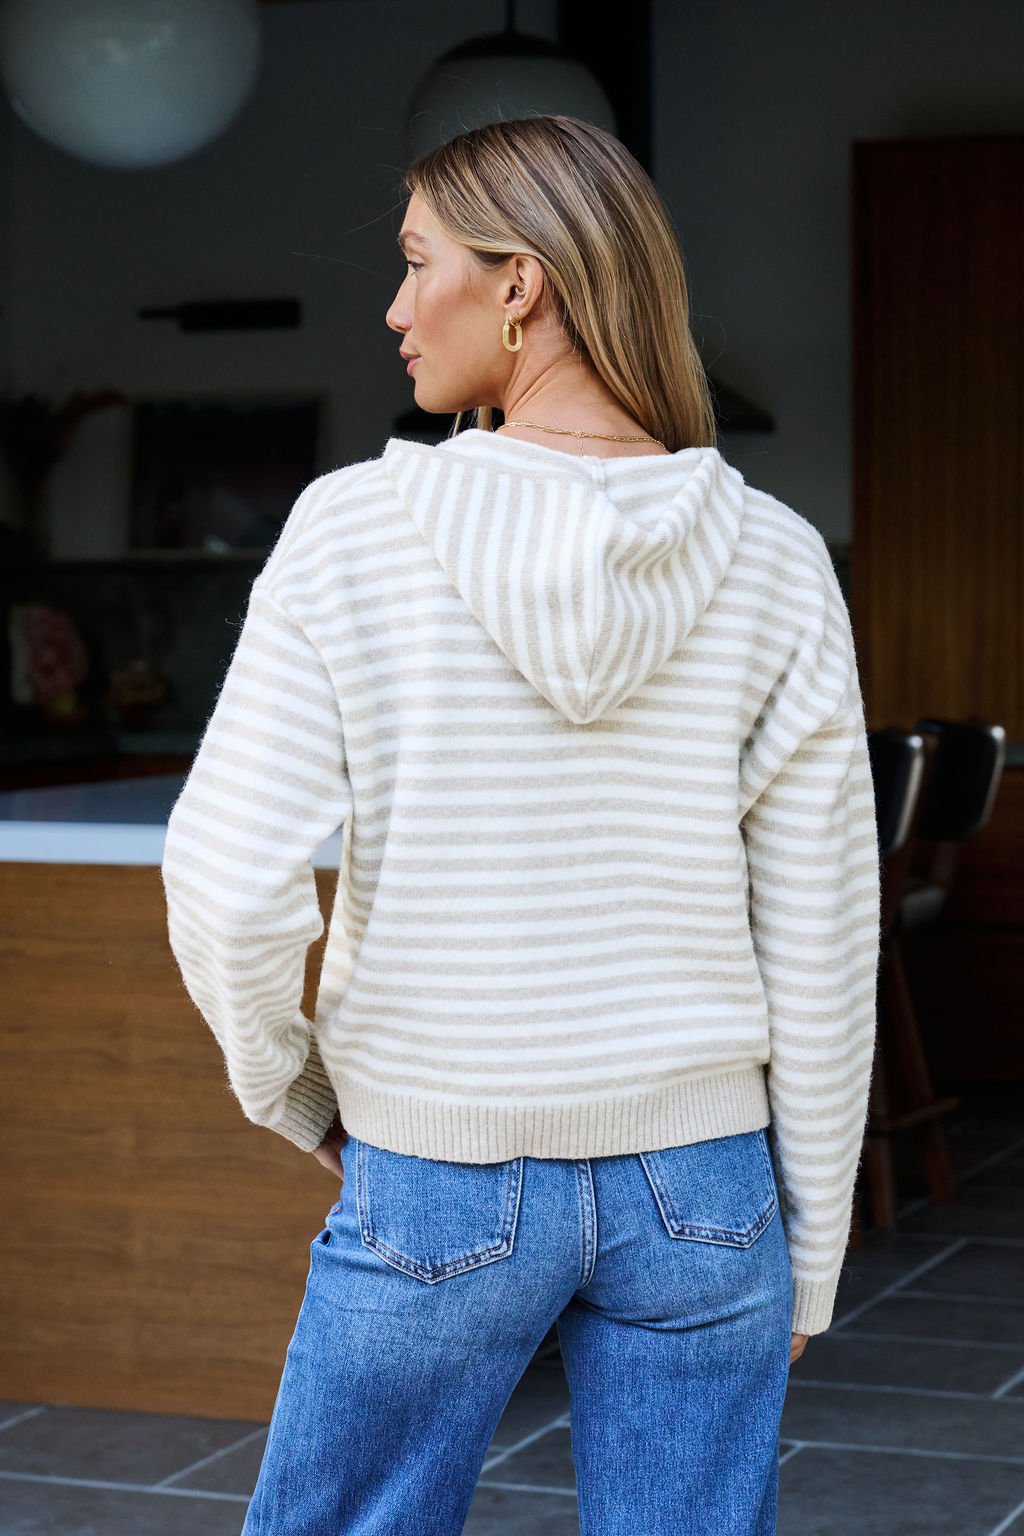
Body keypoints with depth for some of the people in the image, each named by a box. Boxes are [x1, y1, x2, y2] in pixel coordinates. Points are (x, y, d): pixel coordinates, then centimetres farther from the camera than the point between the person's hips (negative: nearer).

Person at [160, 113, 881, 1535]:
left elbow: (231, 882, -15)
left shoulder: (353, 529, -12)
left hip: (436, 1188, -1)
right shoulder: (772, 563, -6)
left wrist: (288, 1090, 5)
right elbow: (819, 938, -4)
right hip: (697, 1185, 2)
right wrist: (808, 1250, 6)